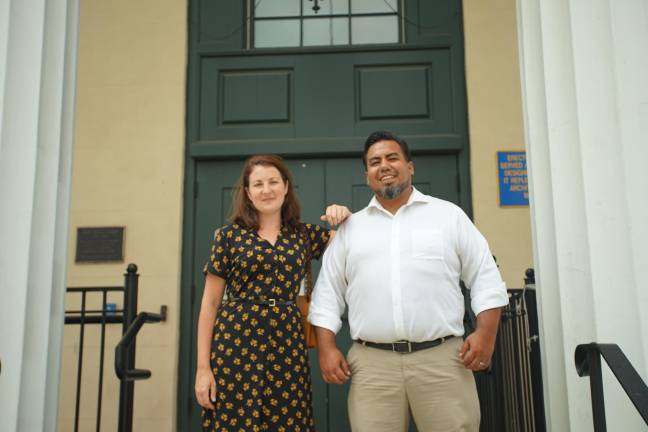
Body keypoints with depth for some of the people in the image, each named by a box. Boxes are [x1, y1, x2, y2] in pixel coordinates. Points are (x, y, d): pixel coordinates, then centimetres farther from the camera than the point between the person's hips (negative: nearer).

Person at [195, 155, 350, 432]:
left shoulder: (305, 235, 10)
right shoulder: (228, 236, 3)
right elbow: (210, 304, 2)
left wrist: (344, 217, -2)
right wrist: (203, 367, -3)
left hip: (288, 346, 2)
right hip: (236, 344, -2)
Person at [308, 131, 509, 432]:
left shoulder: (449, 215, 9)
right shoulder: (350, 227, 14)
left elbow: (485, 278, 7)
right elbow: (328, 292, 12)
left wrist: (485, 333, -4)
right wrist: (327, 348, 2)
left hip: (443, 358, -1)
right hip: (372, 364, 1)